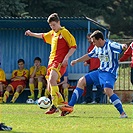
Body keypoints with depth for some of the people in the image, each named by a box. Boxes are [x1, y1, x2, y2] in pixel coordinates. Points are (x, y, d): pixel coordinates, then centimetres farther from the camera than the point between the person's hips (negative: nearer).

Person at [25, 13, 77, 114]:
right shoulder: (52, 33, 19)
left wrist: (66, 57, -17)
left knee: (52, 79, -30)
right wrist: (32, 34, 50)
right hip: (52, 61, 9)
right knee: (51, 87, 4)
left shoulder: (64, 32, -3)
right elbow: (43, 36, 41)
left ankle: (54, 105, -30)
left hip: (60, 62, -9)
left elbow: (73, 46, -6)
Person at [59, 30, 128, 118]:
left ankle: (123, 113, -25)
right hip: (100, 71, 9)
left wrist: (123, 46, -57)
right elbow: (89, 56, 27)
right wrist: (76, 61, 31)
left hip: (110, 73, -9)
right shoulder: (97, 48, 10)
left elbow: (121, 47, -34)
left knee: (108, 90, -32)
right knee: (81, 81, 8)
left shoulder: (111, 45, -15)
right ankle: (70, 106, 11)